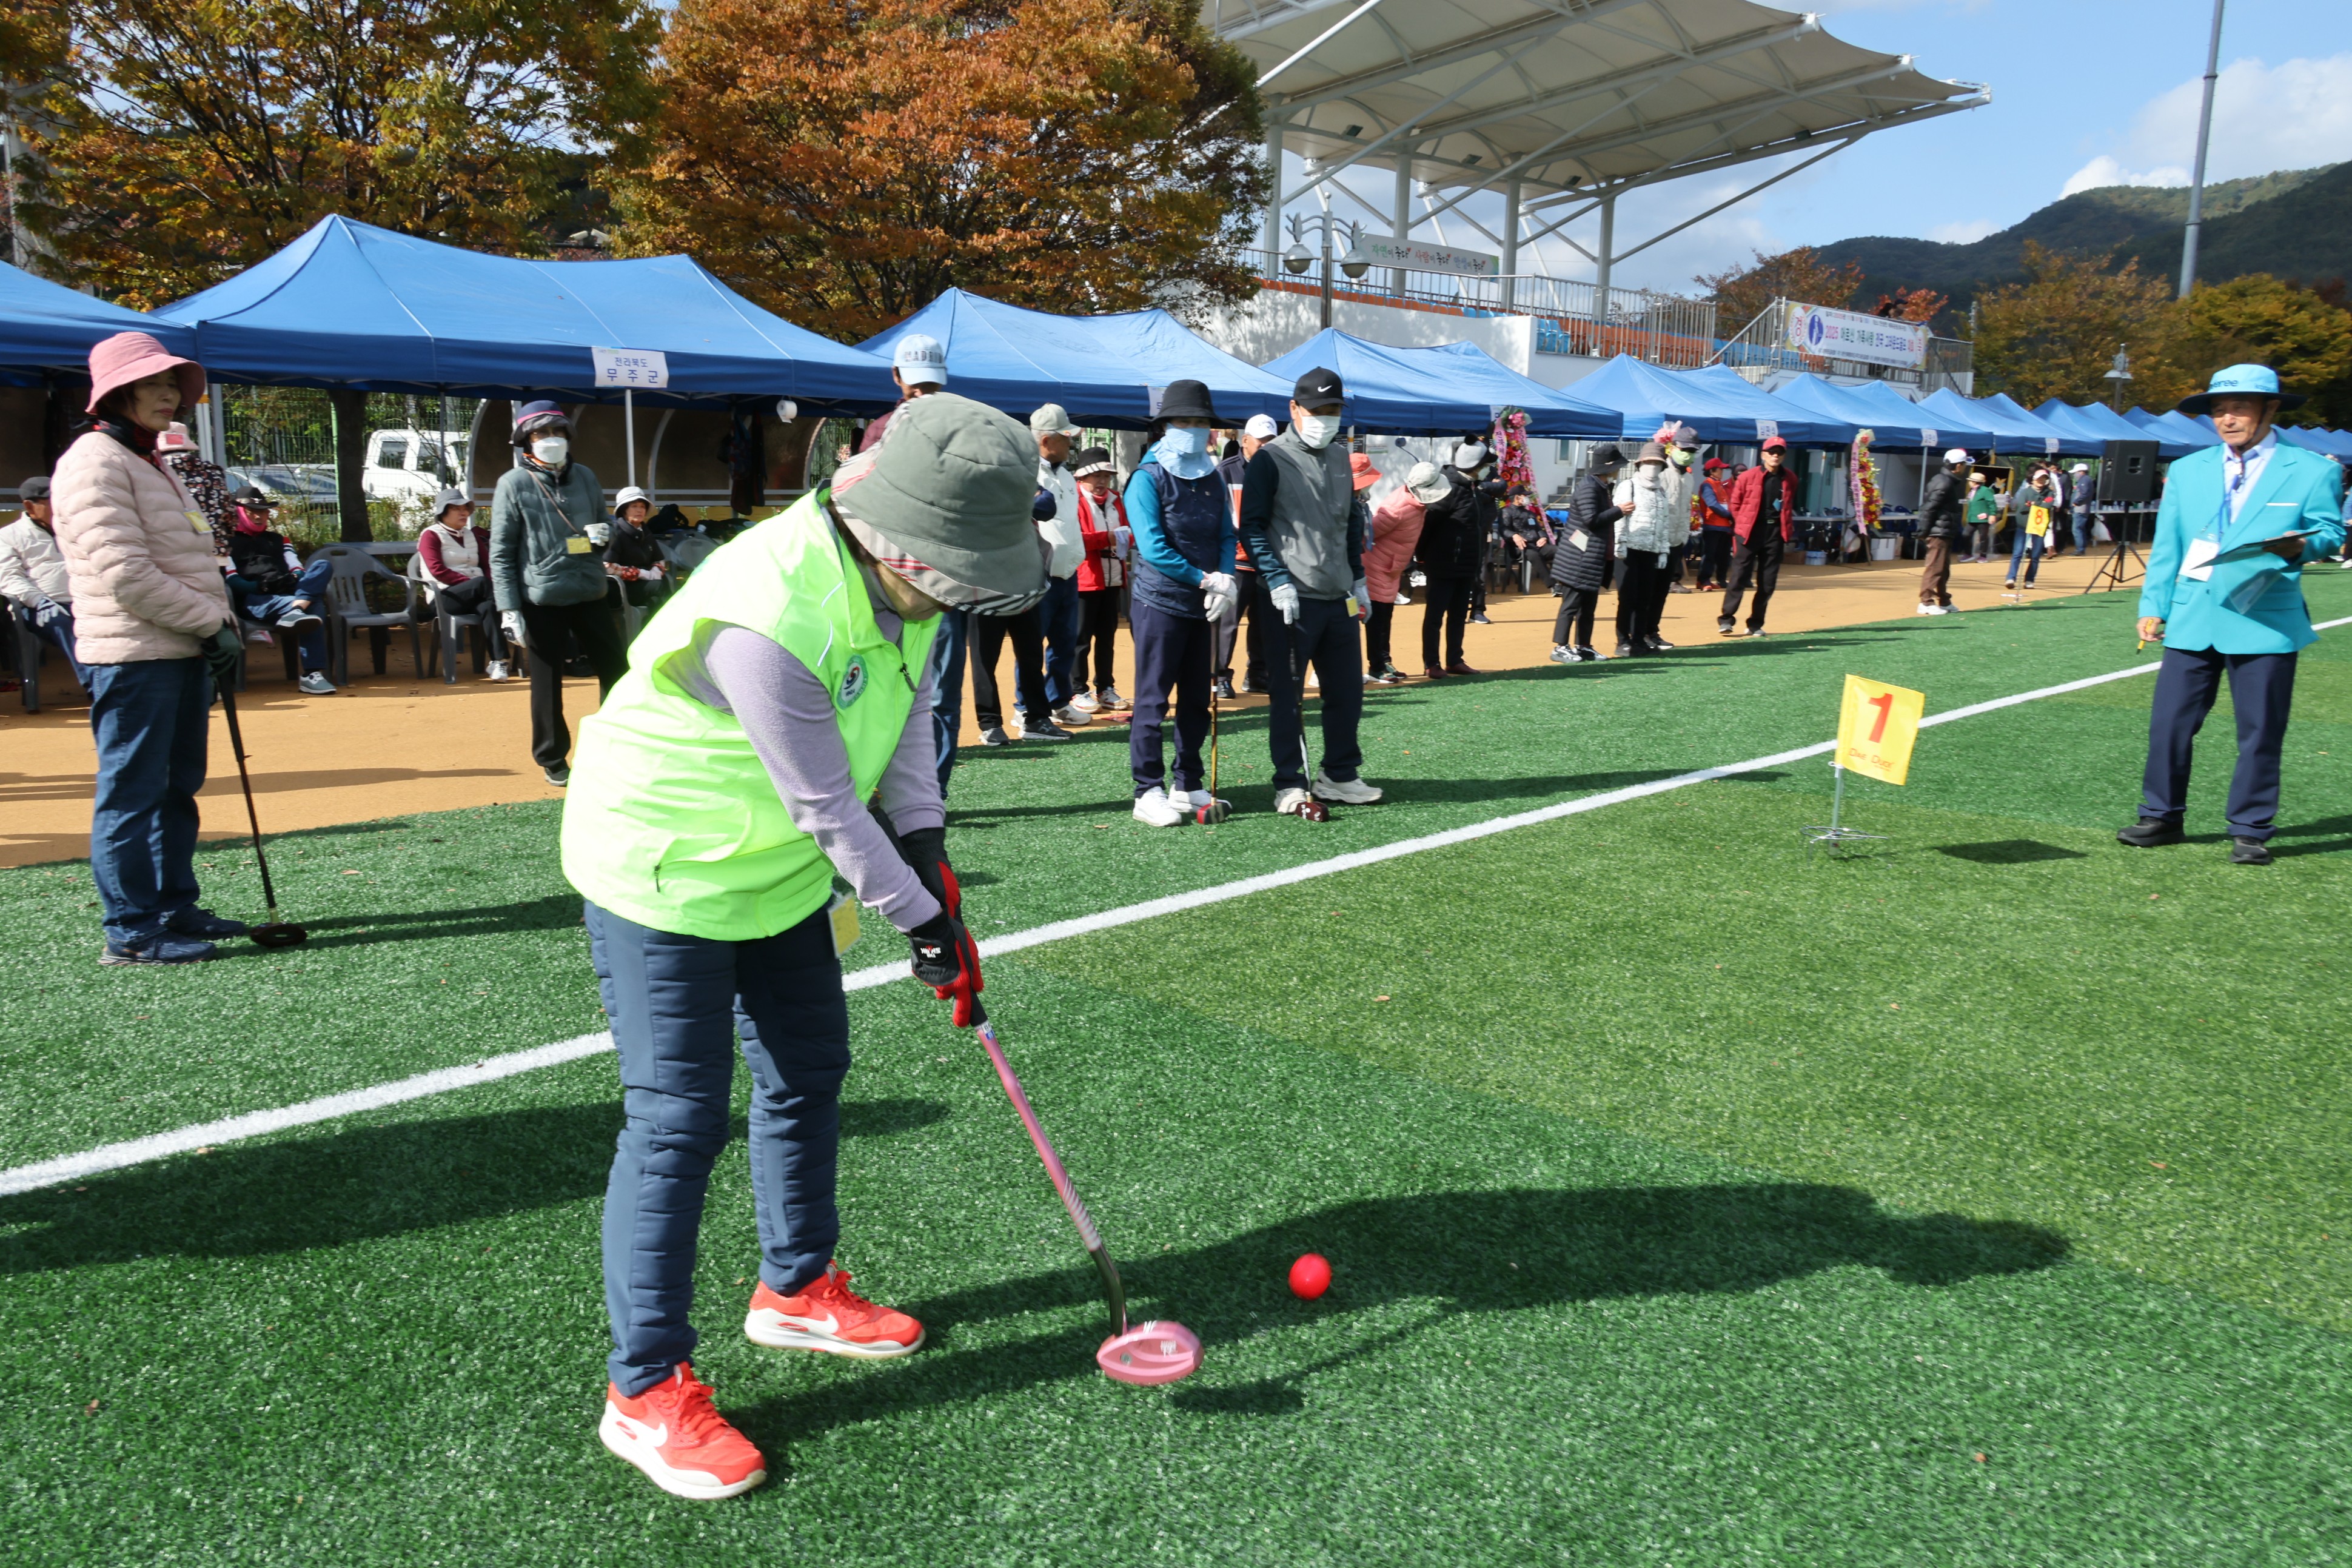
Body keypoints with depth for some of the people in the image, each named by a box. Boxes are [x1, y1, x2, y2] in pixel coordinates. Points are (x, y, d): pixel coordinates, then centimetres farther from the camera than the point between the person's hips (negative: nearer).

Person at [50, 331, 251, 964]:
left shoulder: (152, 464, 21)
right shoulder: (94, 463, -10)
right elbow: (125, 575, -19)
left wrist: (221, 626, 10)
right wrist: (213, 622, -15)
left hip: (185, 653, 10)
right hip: (135, 657, -10)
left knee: (177, 788, 15)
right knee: (131, 793, -5)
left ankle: (174, 906, 25)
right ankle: (130, 931, 0)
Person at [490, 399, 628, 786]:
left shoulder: (585, 476, 9)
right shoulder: (513, 484, -4)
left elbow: (603, 526, 20)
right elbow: (501, 552, -5)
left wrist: (605, 535, -6)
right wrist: (509, 609, -10)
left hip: (590, 595, 4)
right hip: (542, 602, -4)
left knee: (616, 671, 6)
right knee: (547, 684, 5)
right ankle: (552, 759, 21)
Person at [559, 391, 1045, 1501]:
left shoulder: (900, 575, -9)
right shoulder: (768, 619, -36)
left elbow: (907, 708, 3)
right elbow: (828, 806, -29)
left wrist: (926, 853, -5)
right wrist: (921, 922, -18)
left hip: (780, 864, 9)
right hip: (663, 869, -9)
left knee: (808, 1069, 16)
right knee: (679, 1117, -6)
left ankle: (797, 1289, 37)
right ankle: (645, 1391, 9)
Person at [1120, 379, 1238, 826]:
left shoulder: (1212, 477, 13)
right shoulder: (1148, 478, -7)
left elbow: (1227, 534, 10)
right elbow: (1153, 548, -15)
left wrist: (1225, 579, -9)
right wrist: (1205, 579, -15)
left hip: (1204, 604, 7)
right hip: (1160, 602, -6)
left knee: (1197, 701, 11)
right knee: (1153, 700, -4)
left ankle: (1188, 786, 21)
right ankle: (1149, 791, 0)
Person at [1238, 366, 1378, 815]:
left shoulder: (1340, 457, 16)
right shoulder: (1270, 460, -5)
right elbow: (1252, 528, -8)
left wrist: (1358, 579, 18)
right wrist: (1278, 583, -16)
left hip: (1339, 598, 6)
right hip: (1293, 599, -6)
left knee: (1348, 691, 9)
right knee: (1288, 695, 0)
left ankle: (1339, 776, 22)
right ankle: (1289, 785, 8)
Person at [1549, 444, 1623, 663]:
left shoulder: (1604, 488, 15)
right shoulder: (1588, 487, -16)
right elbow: (1591, 519, -24)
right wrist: (1619, 511, -16)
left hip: (1595, 559, 10)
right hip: (1579, 558, -10)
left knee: (1589, 605, 13)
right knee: (1571, 604, -6)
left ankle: (1583, 647, 20)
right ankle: (1560, 648, -3)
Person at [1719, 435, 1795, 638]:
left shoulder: (1790, 480, 8)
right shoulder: (1748, 477, -3)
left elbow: (1789, 507, 19)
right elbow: (1735, 504, 4)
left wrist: (1788, 532, 14)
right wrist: (1742, 525, 3)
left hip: (1775, 532, 4)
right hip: (1749, 532, -4)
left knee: (1768, 582, 4)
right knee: (1740, 577, -7)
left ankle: (1756, 624, 11)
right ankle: (1726, 619, -2)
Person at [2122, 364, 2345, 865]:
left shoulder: (2311, 471, 4)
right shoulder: (2187, 471, 13)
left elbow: (2331, 532, 3)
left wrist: (2302, 546, -20)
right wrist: (2153, 606, 6)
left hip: (2266, 621, -3)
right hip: (2192, 618, 3)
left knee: (2260, 731, 1)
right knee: (2169, 723, 3)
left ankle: (2250, 831, 12)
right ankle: (2162, 817, 17)